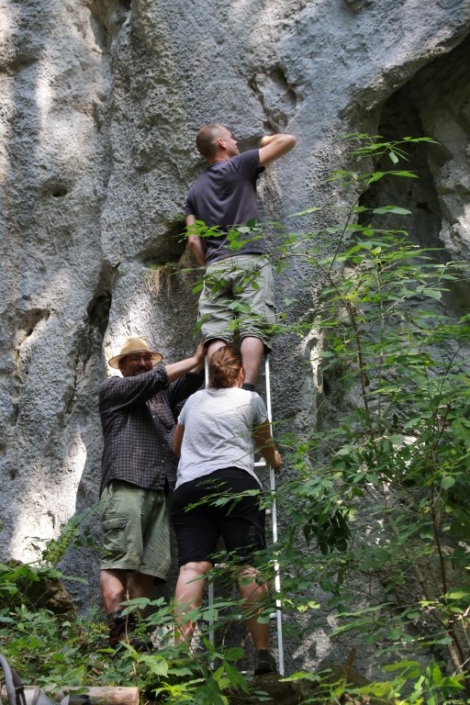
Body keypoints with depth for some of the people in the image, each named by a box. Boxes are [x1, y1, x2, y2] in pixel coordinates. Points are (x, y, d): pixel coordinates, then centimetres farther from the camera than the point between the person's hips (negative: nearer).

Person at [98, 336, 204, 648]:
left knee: (150, 566, -6)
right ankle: (119, 633, -23)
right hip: (126, 485, -5)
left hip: (161, 490, 5)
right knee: (120, 559, -15)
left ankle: (135, 637, -12)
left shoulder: (163, 396, 31)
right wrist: (193, 360, 6)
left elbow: (191, 381, 15)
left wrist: (203, 354, 1)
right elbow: (153, 379, 1)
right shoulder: (112, 388, 16)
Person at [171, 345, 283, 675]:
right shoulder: (250, 399, 18)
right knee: (249, 565, -6)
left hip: (188, 487, 3)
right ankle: (263, 654, -11)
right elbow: (267, 448, 31)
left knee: (192, 566, -10)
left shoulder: (194, 400, 26)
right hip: (235, 483, -2)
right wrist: (275, 459, 54)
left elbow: (176, 447, 39)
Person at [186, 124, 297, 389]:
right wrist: (268, 139, 27)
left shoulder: (195, 191, 22)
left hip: (215, 267, 5)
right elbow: (289, 140, 7)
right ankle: (247, 391, -27)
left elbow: (193, 240, 15)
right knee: (254, 328, -13)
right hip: (250, 262, -4)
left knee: (216, 334, -7)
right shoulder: (239, 166, 8)